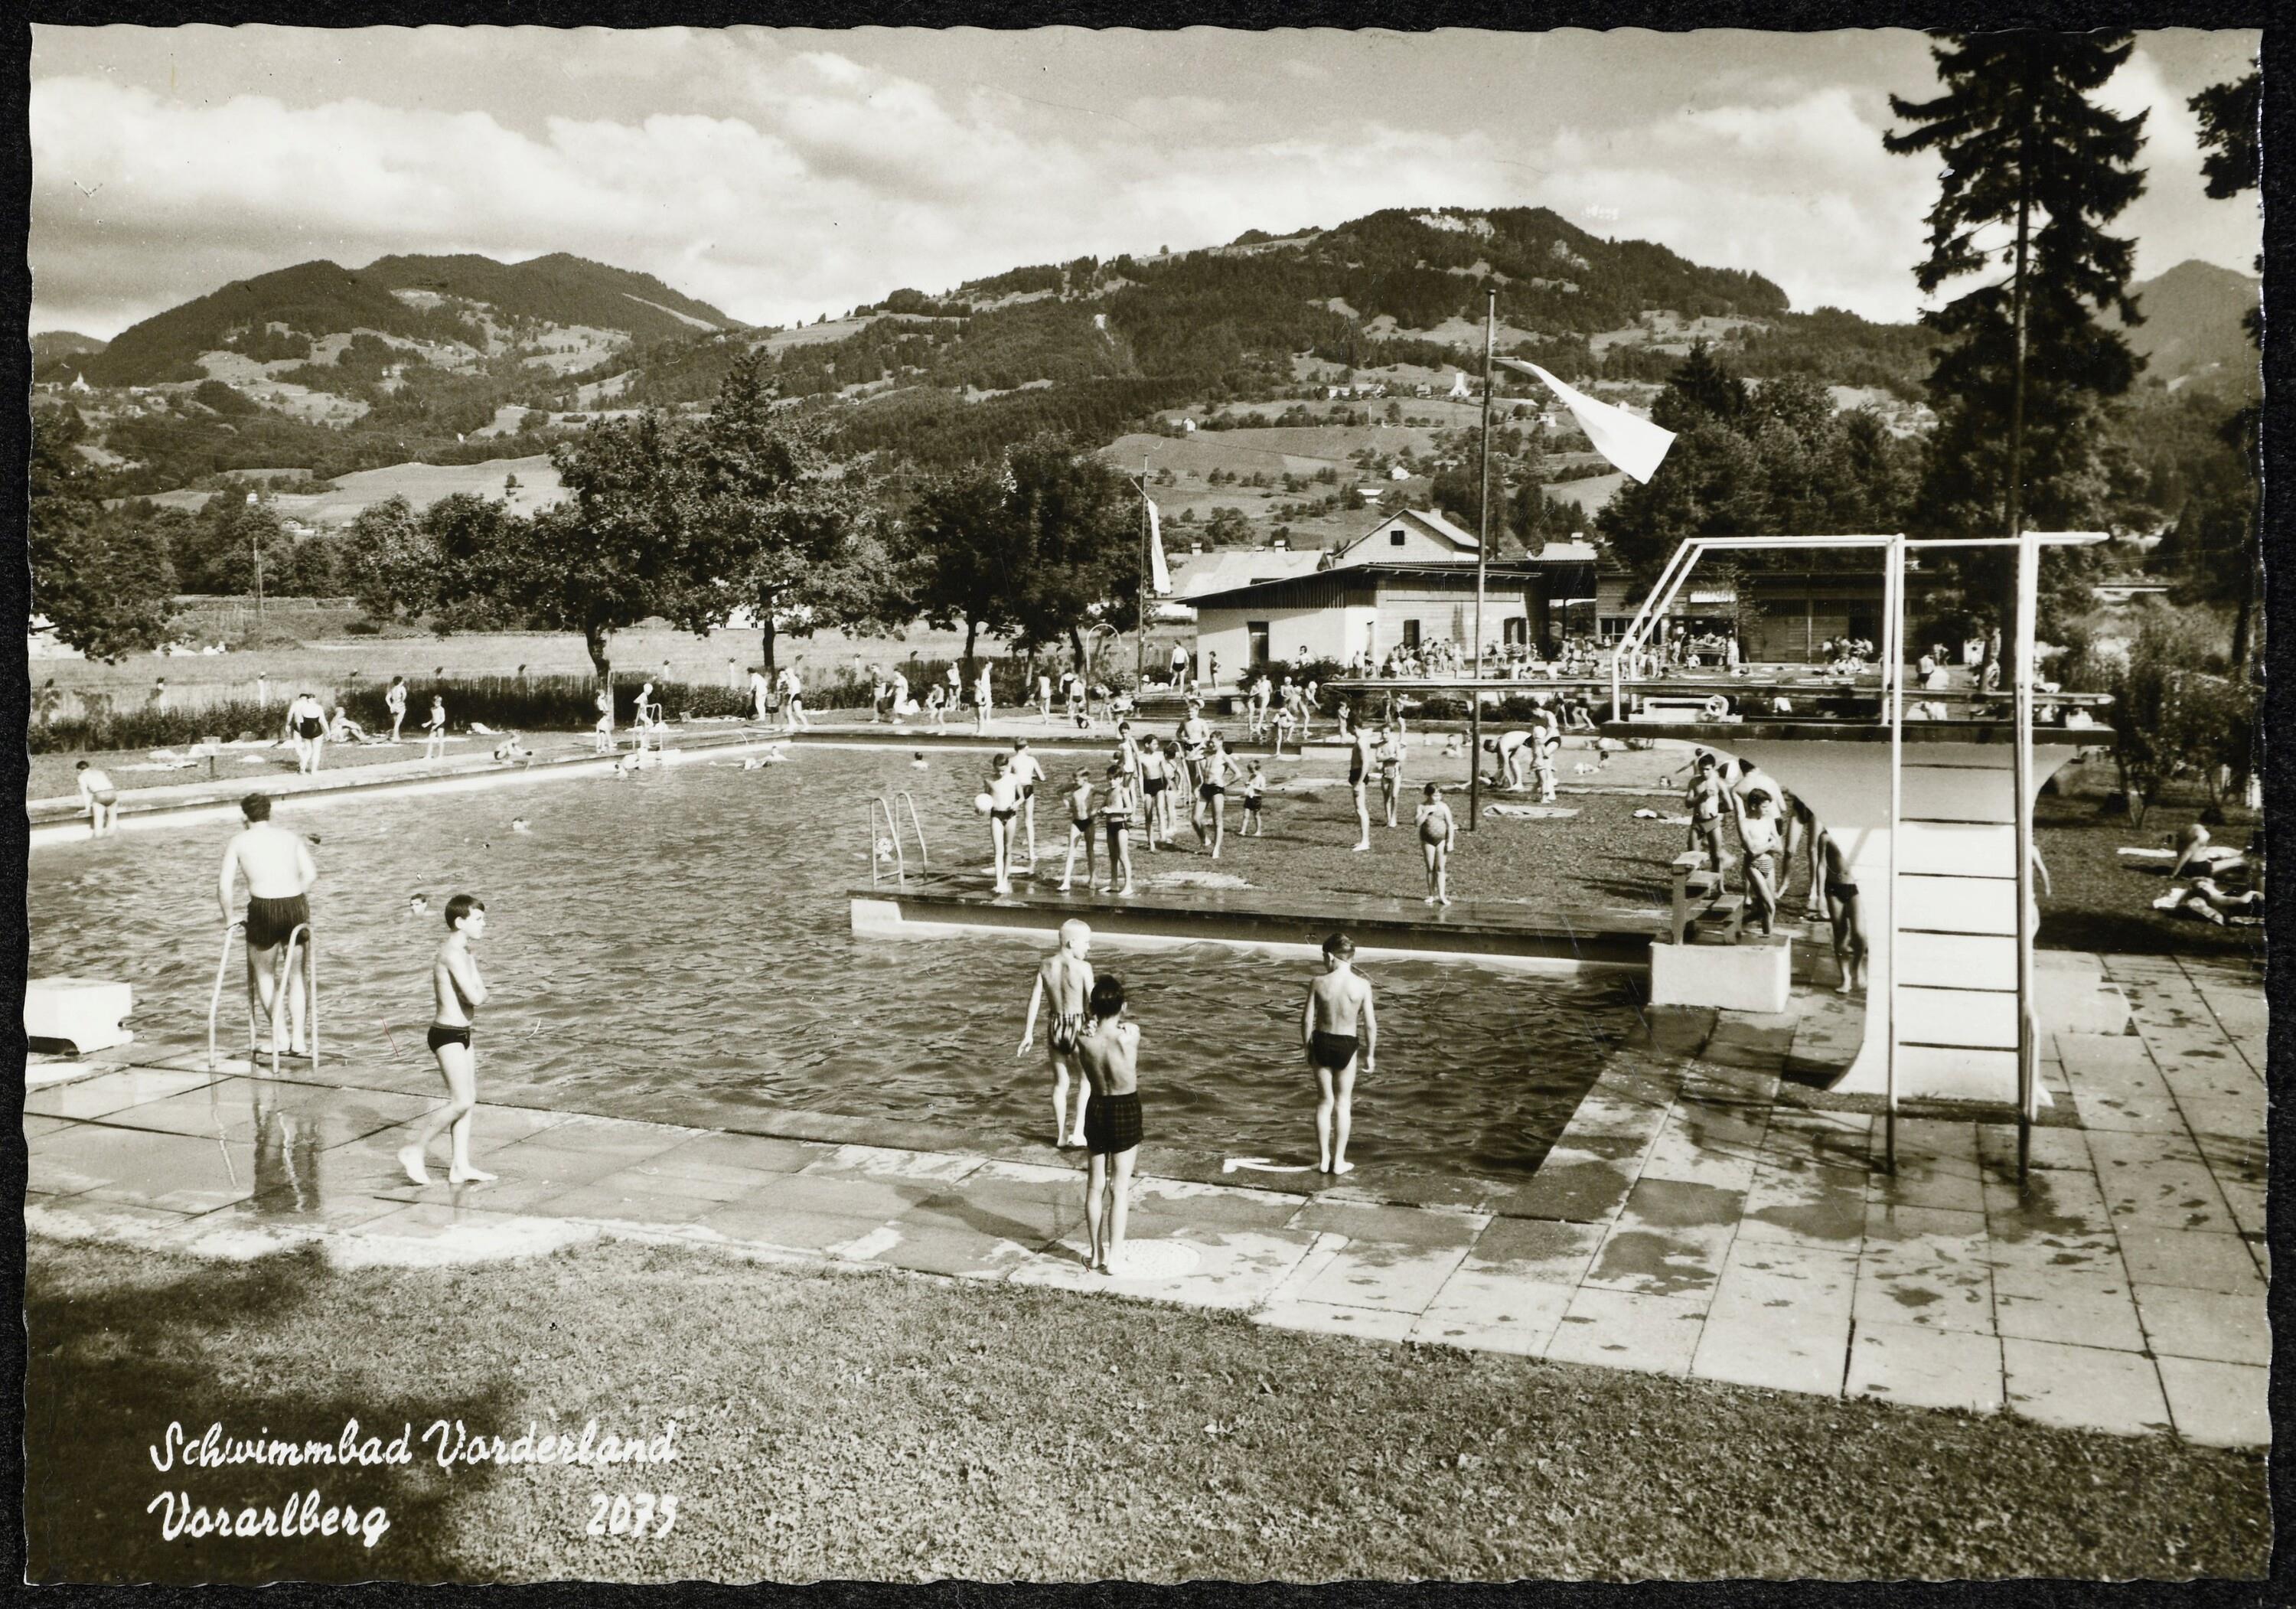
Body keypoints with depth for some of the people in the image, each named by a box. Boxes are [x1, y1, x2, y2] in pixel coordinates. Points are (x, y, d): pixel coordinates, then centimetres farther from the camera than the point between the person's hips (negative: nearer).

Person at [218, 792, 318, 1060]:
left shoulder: (239, 841, 9)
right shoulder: (291, 837, 15)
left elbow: (224, 885, 2)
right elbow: (311, 874, 3)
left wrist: (229, 917, 13)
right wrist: (292, 895, 12)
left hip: (263, 909, -2)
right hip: (296, 907, 2)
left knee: (264, 973, 20)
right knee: (297, 975, 18)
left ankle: (281, 1038, 12)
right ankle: (298, 1040, 14)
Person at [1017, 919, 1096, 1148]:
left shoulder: (1045, 965, -2)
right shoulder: (1082, 967, -15)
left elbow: (1035, 1000, 0)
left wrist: (1028, 1034, 6)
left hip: (1055, 1027, 4)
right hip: (1078, 1028, -4)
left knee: (1060, 1082, 19)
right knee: (1086, 1080, 17)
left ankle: (1061, 1135, 27)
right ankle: (1078, 1132, 10)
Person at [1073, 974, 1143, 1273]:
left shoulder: (1084, 1038, -14)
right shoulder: (1130, 1034, -21)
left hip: (1096, 1108, 3)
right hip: (1126, 1112, -3)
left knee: (1095, 1184, 14)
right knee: (1120, 1187, 6)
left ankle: (1096, 1251, 24)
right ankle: (1114, 1256, 10)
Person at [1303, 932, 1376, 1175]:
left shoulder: (1319, 983, -10)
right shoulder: (1362, 985, -10)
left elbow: (1307, 1019, -6)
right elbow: (1370, 1024, -7)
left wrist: (1306, 1047, 9)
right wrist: (1370, 1053, 6)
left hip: (1322, 1042, 1)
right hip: (1347, 1045, -1)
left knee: (1325, 1101, 14)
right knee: (1343, 1103, 12)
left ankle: (1323, 1159, 18)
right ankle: (1339, 1161, 17)